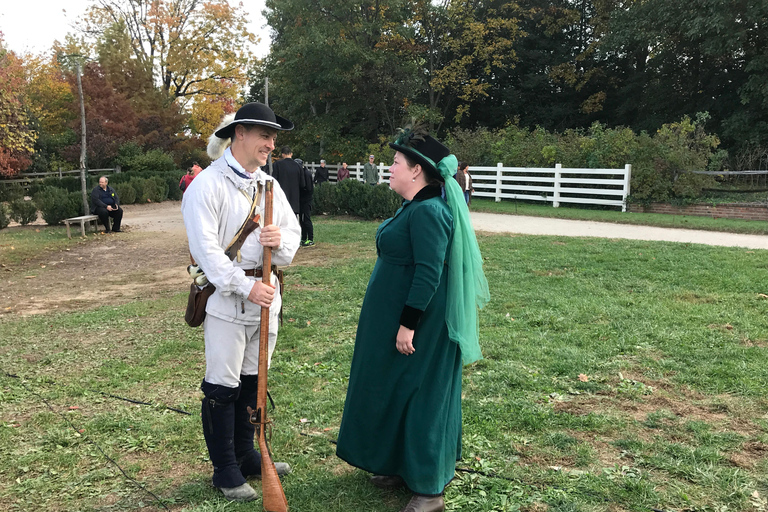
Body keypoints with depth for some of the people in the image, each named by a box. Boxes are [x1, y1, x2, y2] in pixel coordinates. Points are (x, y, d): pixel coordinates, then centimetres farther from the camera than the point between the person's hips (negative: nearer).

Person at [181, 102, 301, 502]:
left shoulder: (269, 184, 10)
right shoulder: (208, 184, -11)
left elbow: (293, 231, 12)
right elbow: (206, 248, -18)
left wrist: (281, 240, -12)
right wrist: (245, 287, -22)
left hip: (265, 295, 7)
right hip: (226, 300, -6)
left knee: (252, 380, 17)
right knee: (222, 386, 4)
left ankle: (246, 455, 33)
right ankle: (225, 470, 19)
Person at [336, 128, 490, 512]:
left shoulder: (428, 212, -21)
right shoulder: (414, 207, 10)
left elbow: (429, 274, -26)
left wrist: (408, 324, -24)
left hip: (418, 322, -10)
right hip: (393, 317, 10)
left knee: (418, 396, 0)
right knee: (395, 390, 18)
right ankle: (401, 466, 34)